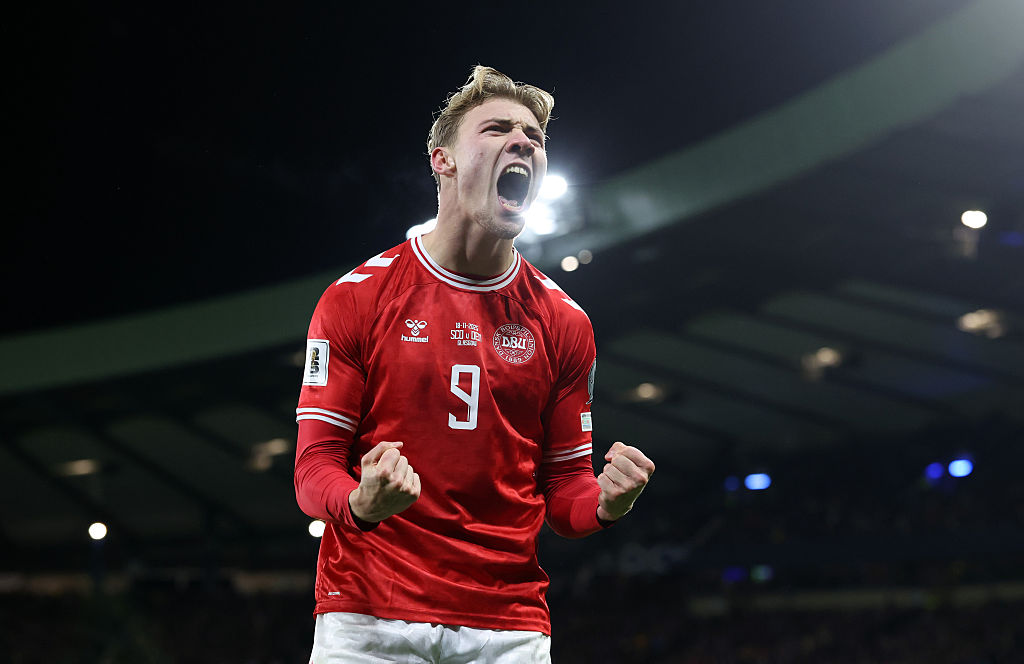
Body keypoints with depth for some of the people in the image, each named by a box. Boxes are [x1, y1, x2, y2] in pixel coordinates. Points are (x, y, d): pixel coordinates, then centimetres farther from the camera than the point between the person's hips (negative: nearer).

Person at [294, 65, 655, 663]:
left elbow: (563, 490, 9)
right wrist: (361, 503, -23)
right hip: (366, 615, -2)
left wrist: (607, 502, -13)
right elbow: (315, 465, -2)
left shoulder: (564, 322, 7)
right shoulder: (355, 298, 0)